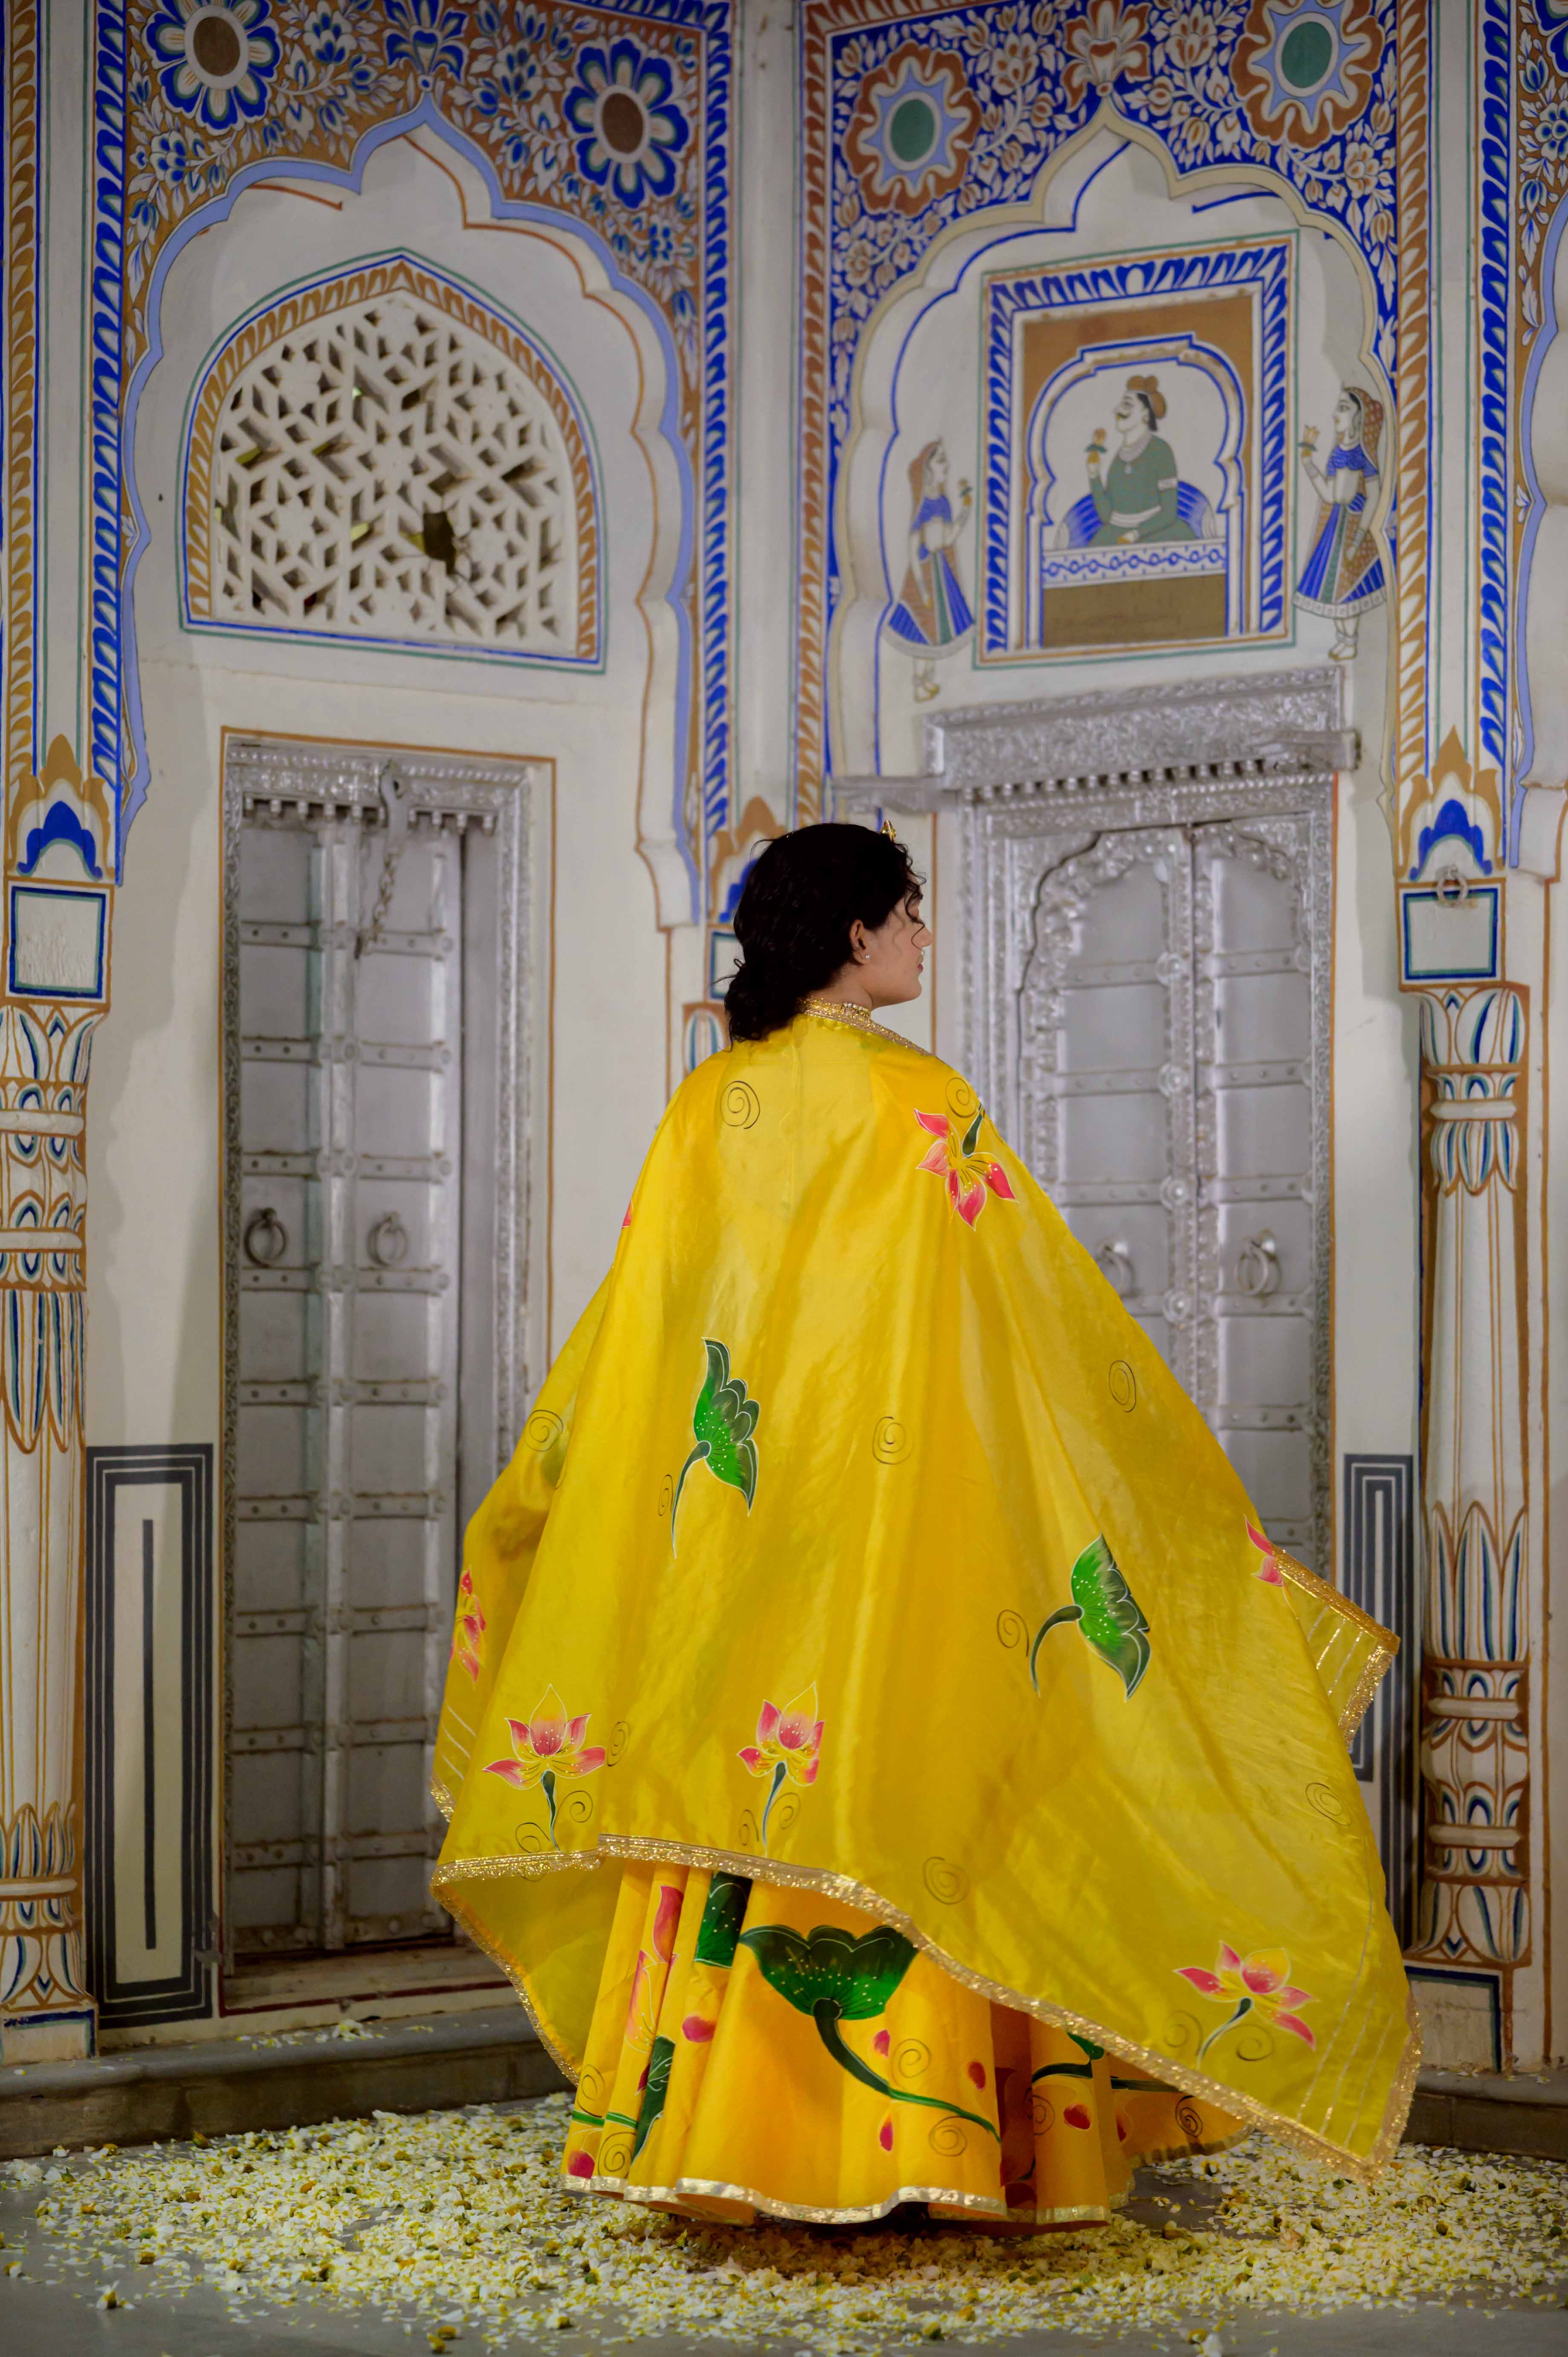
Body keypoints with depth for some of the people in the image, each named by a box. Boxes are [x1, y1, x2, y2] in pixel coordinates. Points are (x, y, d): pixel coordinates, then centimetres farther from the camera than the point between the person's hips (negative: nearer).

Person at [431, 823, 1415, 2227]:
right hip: (894, 1528, -5)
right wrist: (1196, 1508, 0)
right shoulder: (917, 1101, -9)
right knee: (892, 1793, -2)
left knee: (732, 1796, 9)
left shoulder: (709, 1107, 7)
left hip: (731, 1528, 6)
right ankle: (900, 2141, -2)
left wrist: (533, 1511, 23)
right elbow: (1036, 1321, -8)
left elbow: (634, 1335, 11)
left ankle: (709, 2119, 12)